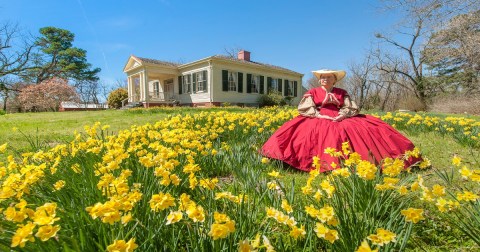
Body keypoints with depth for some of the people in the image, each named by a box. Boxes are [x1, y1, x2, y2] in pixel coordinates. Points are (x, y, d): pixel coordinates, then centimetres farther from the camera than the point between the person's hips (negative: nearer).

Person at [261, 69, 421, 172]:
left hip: (341, 121, 3)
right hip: (319, 121, -2)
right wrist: (319, 115, -16)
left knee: (366, 129, -17)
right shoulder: (313, 92, 11)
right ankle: (324, 163, -33)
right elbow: (305, 108, -2)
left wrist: (342, 115, -12)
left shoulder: (342, 93, 18)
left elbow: (351, 108, 9)